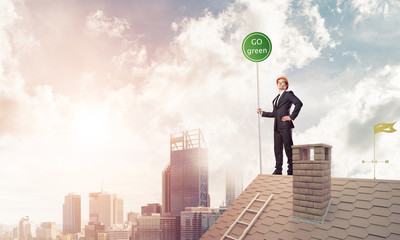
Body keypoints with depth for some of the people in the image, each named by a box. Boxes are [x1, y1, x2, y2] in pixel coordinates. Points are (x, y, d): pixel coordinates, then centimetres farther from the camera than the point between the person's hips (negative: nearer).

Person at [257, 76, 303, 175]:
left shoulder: (288, 94, 3)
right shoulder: (276, 99, 23)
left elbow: (299, 103, -12)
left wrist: (291, 117, -13)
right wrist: (262, 113, 20)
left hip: (285, 125, -7)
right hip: (277, 127, 7)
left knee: (288, 148, -5)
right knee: (277, 149, 4)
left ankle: (291, 170, -2)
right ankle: (278, 170, 7)